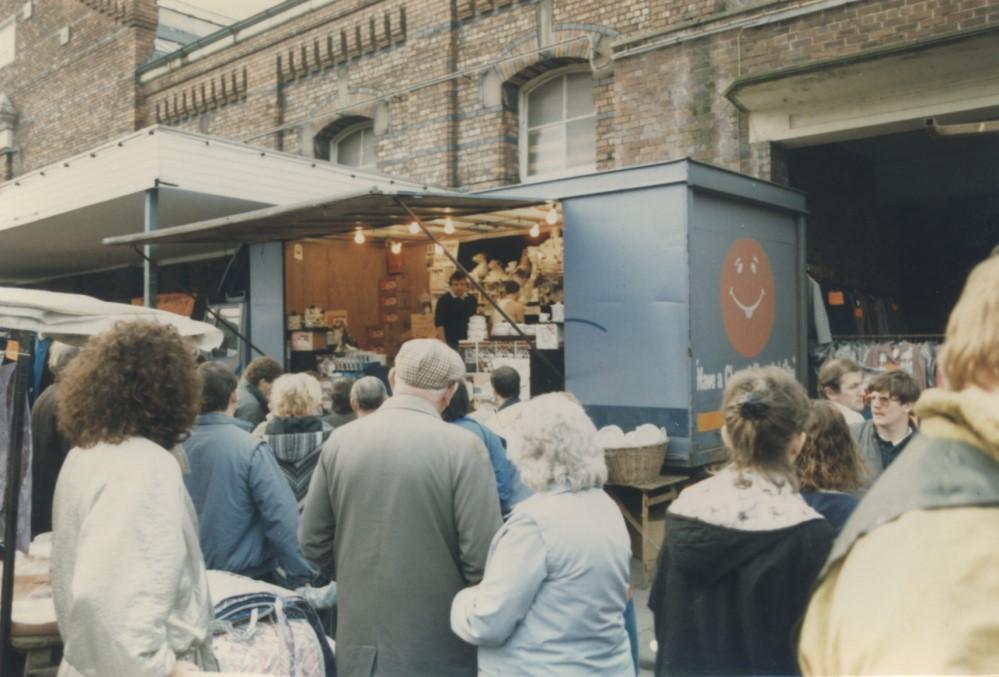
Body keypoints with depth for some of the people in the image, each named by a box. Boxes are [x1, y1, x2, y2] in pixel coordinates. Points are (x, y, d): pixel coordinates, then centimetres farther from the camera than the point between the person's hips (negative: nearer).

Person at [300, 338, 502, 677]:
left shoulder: (340, 440, -3)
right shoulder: (462, 447, -16)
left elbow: (312, 539, 4)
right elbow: (482, 556, -17)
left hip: (359, 640, 4)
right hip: (437, 646, -3)